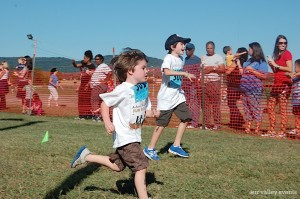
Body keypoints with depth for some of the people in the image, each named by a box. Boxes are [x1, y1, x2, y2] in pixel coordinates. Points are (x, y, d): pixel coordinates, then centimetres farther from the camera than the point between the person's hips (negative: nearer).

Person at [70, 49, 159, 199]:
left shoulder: (143, 88, 4)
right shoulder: (122, 90, -18)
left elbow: (145, 109, 12)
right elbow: (105, 104, -10)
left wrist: (152, 113, -10)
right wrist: (107, 123, -21)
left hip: (134, 136, 9)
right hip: (125, 137, -9)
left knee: (117, 166, 21)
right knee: (141, 166, -11)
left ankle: (86, 156, 34)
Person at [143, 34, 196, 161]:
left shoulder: (180, 59, 11)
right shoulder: (168, 58, -14)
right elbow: (167, 72, -34)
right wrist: (185, 73, -35)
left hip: (178, 96, 8)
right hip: (166, 97, -8)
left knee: (185, 118, 2)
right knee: (162, 124, -2)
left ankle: (176, 146, 12)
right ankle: (150, 149, 11)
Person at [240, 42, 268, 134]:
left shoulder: (261, 62, -6)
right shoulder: (248, 61, 19)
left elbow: (264, 76, -14)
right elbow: (242, 73, 22)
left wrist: (252, 71, -17)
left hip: (255, 89, -8)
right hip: (246, 89, 8)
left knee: (256, 108, -6)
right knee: (247, 108, 9)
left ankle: (257, 129, -3)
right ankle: (247, 128, 13)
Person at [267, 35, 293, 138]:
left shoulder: (287, 53, -4)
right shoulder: (277, 55, 18)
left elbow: (290, 69, -14)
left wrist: (276, 65, -12)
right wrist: (271, 65, 2)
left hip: (284, 84, -9)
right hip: (277, 83, 9)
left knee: (283, 109, -7)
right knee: (270, 106, 9)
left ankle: (282, 132, -5)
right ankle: (272, 130, 14)